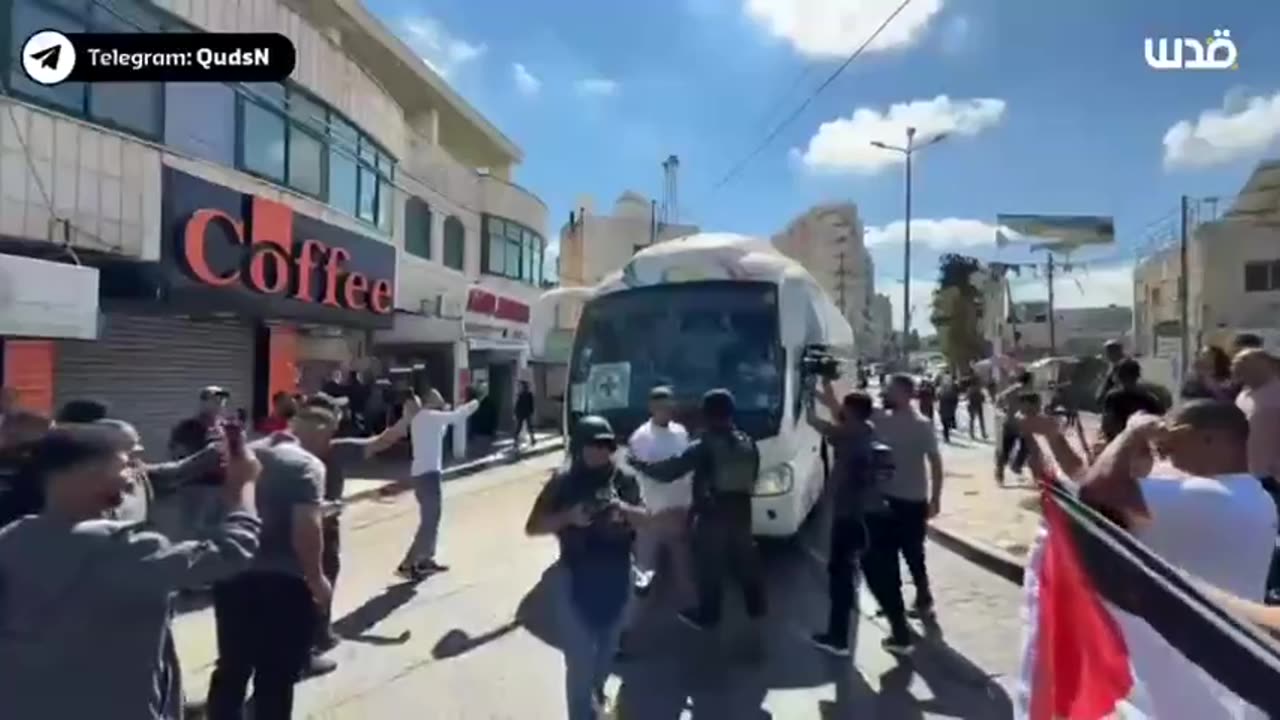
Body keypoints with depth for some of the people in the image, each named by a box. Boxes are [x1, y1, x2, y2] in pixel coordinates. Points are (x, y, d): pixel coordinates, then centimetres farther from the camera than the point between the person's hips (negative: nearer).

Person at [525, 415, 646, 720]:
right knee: (580, 661, -2)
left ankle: (597, 694, 51)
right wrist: (569, 516, -25)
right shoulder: (562, 483, -9)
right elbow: (532, 527, -8)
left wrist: (625, 509, -21)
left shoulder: (625, 480, -3)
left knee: (607, 651, 24)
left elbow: (645, 519, 1)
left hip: (616, 581, 4)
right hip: (577, 584, -4)